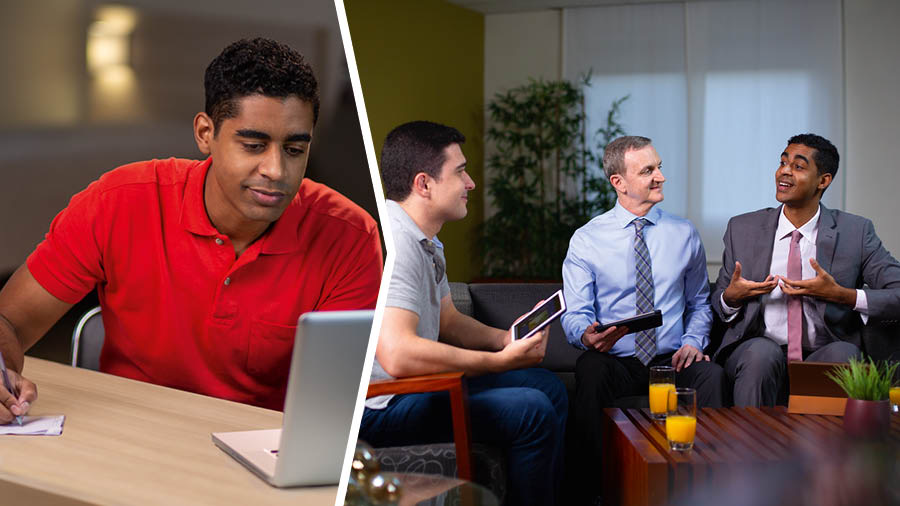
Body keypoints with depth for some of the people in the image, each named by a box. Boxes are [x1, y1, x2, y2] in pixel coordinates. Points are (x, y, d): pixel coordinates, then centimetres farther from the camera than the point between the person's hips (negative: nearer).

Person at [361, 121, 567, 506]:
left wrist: (508, 339, 0)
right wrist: (503, 360, -25)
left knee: (548, 386, 11)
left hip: (415, 383, 11)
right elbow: (398, 355, -34)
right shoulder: (395, 243, -23)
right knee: (533, 411, -20)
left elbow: (449, 322, 20)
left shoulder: (426, 241, 12)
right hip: (382, 405, -11)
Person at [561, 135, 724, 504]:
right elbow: (575, 314, -1)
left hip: (672, 363, 2)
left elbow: (699, 303, 20)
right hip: (614, 363, -1)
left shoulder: (684, 234, 12)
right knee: (588, 369, -37)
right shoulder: (586, 240, 3)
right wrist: (588, 334, -25)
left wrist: (692, 341, -1)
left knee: (712, 375, -32)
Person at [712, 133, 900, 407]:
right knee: (762, 352, -33)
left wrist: (841, 295, -16)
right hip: (755, 351, 1)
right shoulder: (742, 228, 8)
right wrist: (731, 297, -10)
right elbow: (719, 303, 15)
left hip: (824, 354, 0)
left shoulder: (855, 231, 4)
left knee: (843, 353, -33)